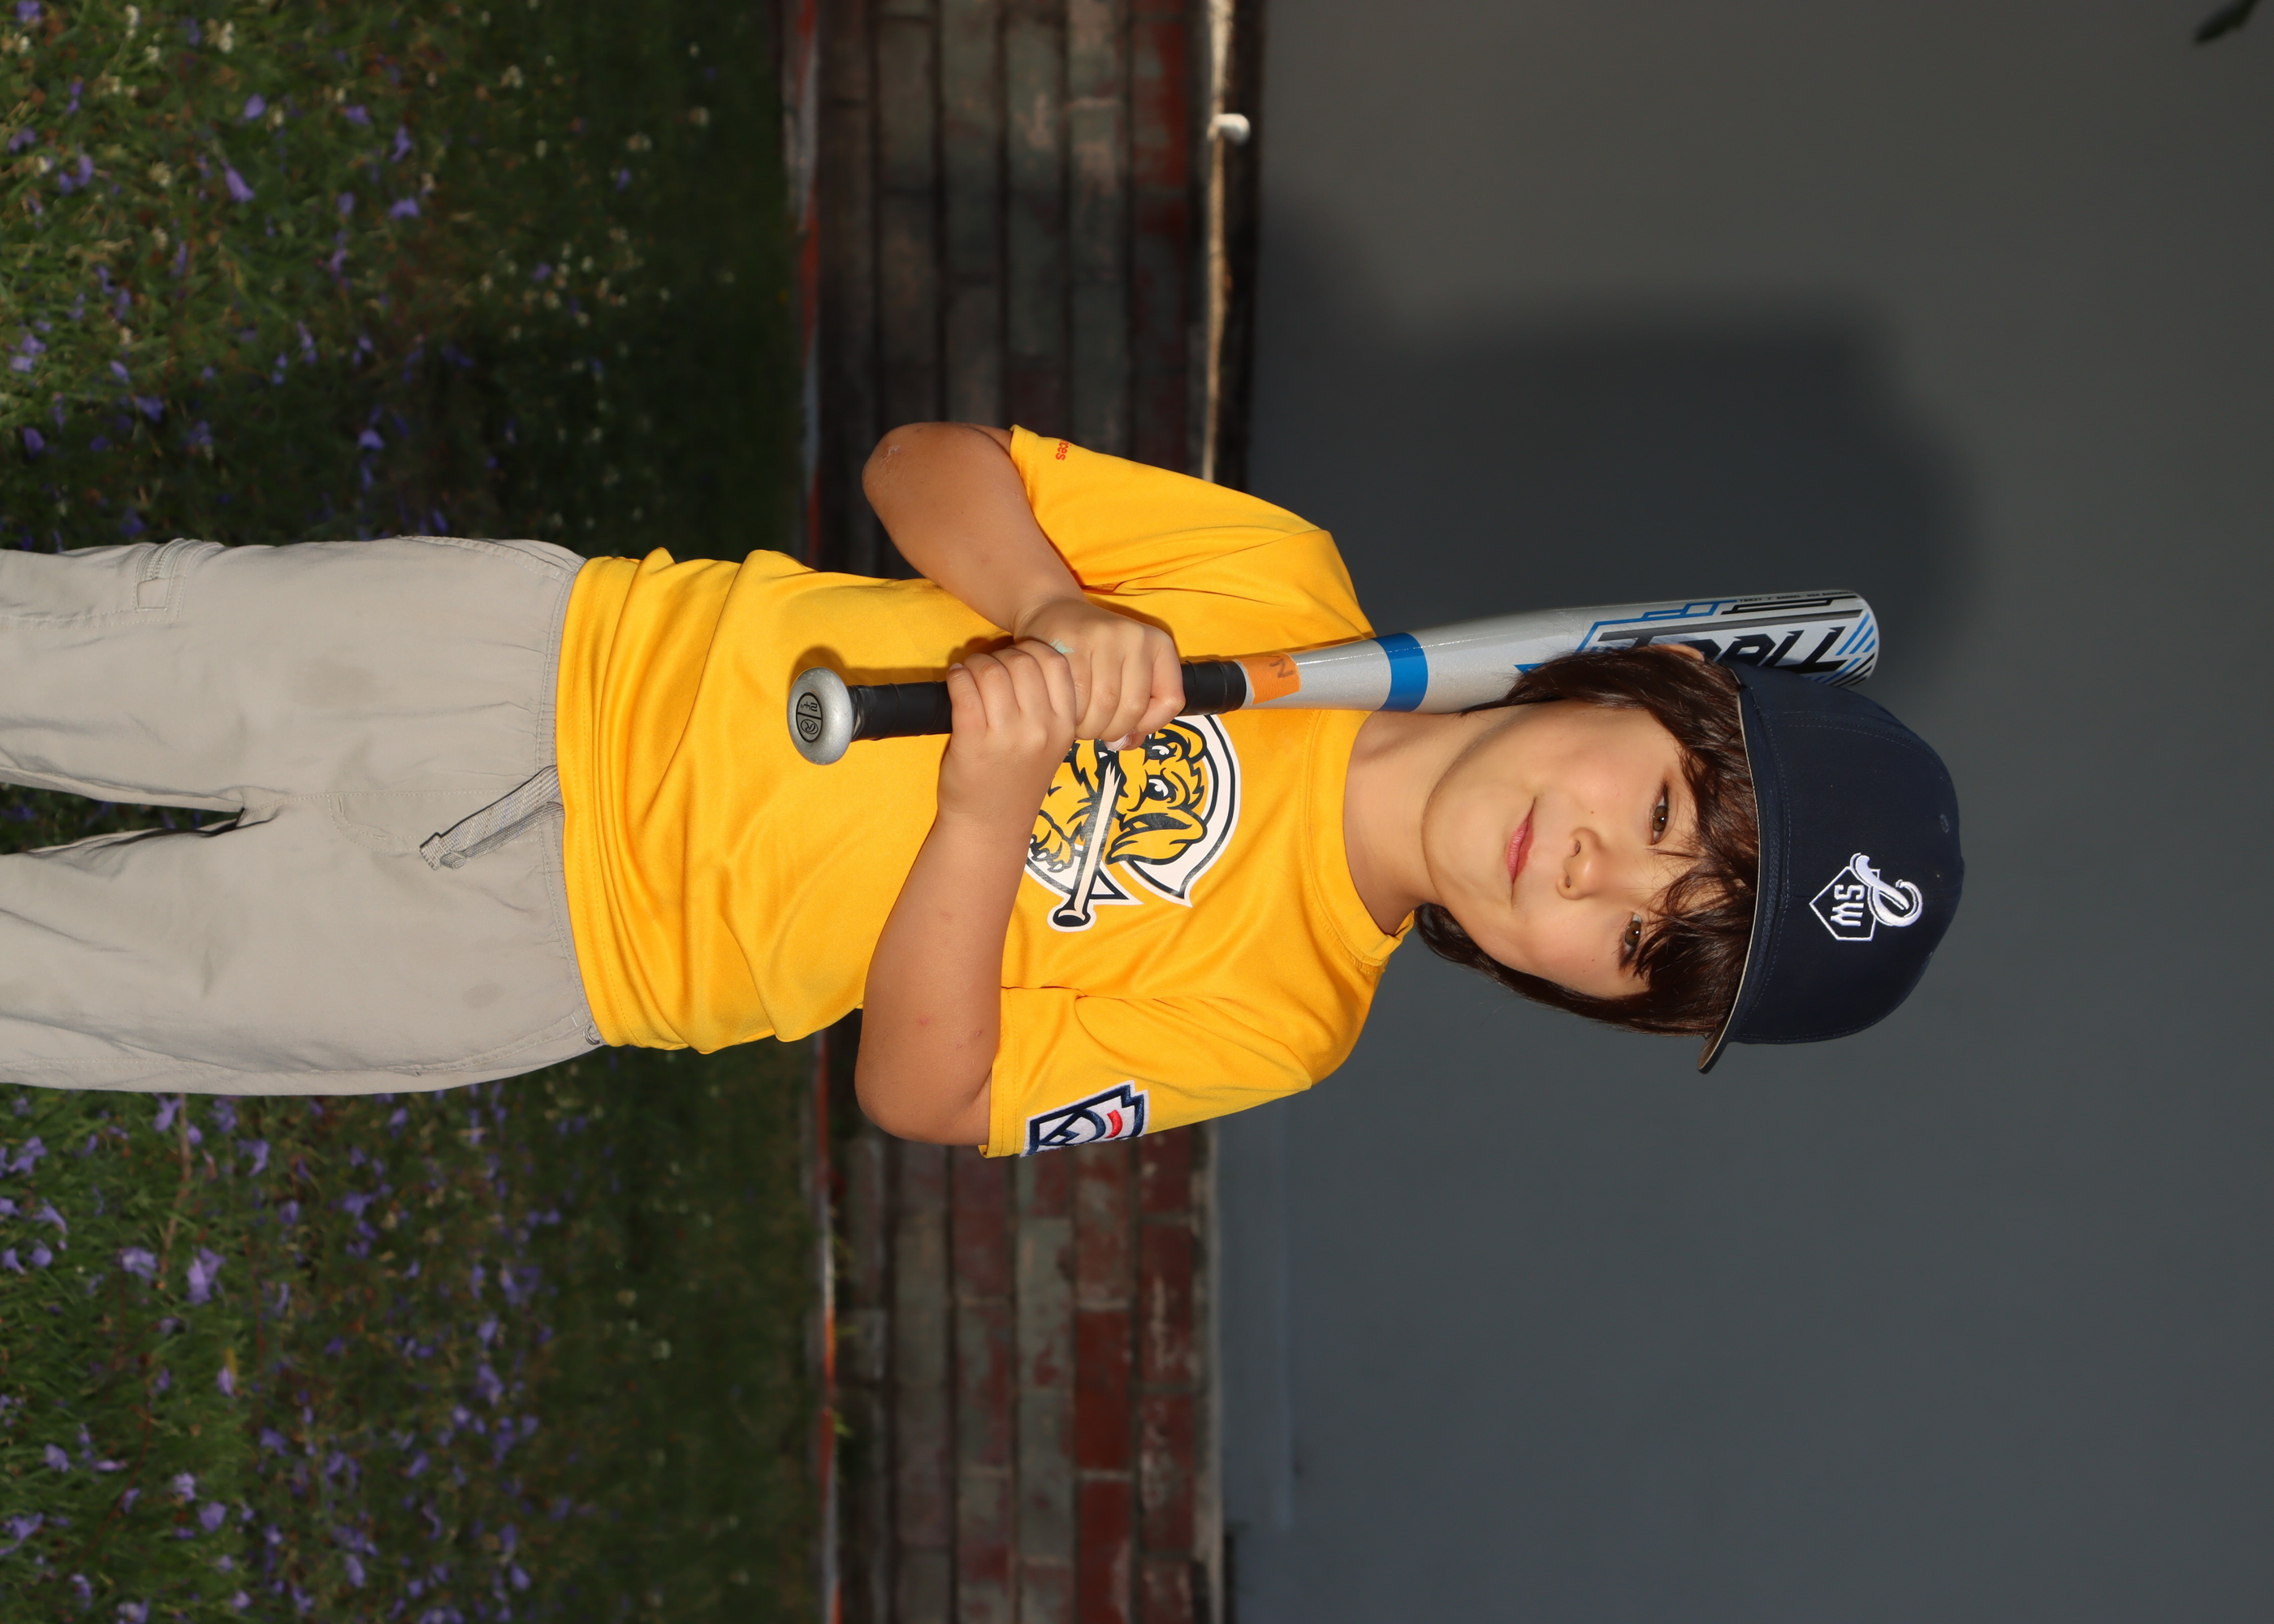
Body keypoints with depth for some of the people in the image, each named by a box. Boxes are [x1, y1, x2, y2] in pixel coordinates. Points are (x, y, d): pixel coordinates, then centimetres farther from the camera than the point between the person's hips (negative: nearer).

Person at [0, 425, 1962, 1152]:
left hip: (532, 946, -2)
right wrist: (1053, 612, -24)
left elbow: (924, 1098, -16)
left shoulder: (1278, 1022, -13)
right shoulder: (1277, 586, -8)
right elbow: (926, 464, -2)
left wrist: (989, 808, -32)